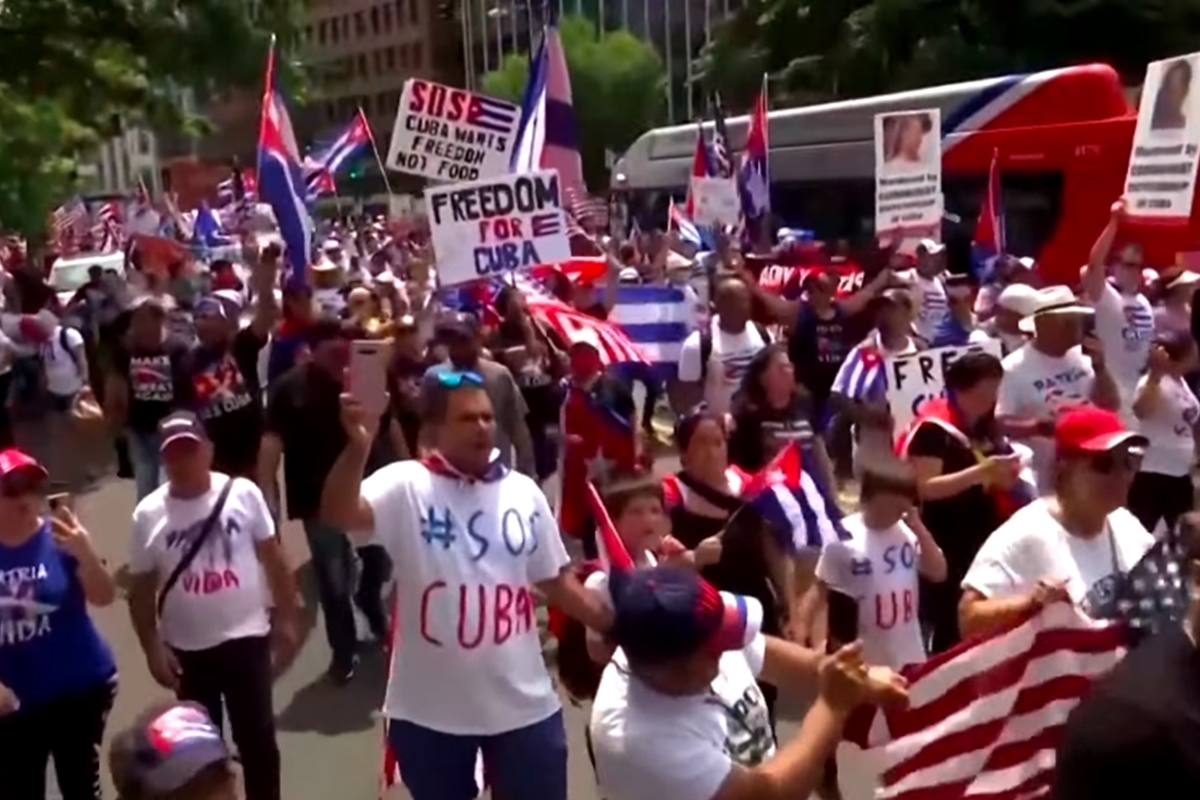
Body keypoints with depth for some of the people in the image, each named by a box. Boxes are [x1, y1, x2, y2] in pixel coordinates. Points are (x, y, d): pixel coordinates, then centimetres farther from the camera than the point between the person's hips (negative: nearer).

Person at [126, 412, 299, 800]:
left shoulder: (242, 493, -9)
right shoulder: (148, 514, -6)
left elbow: (274, 558, -1)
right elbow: (142, 590, 1)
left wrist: (286, 619, -2)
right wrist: (152, 649, -3)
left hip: (246, 637, -1)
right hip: (187, 649, 1)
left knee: (257, 738, 9)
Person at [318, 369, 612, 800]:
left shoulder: (524, 492, 1)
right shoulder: (405, 487, -11)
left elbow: (556, 580, 8)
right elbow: (338, 515, -29)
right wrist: (357, 447, -47)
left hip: (524, 705, 3)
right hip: (429, 711, -2)